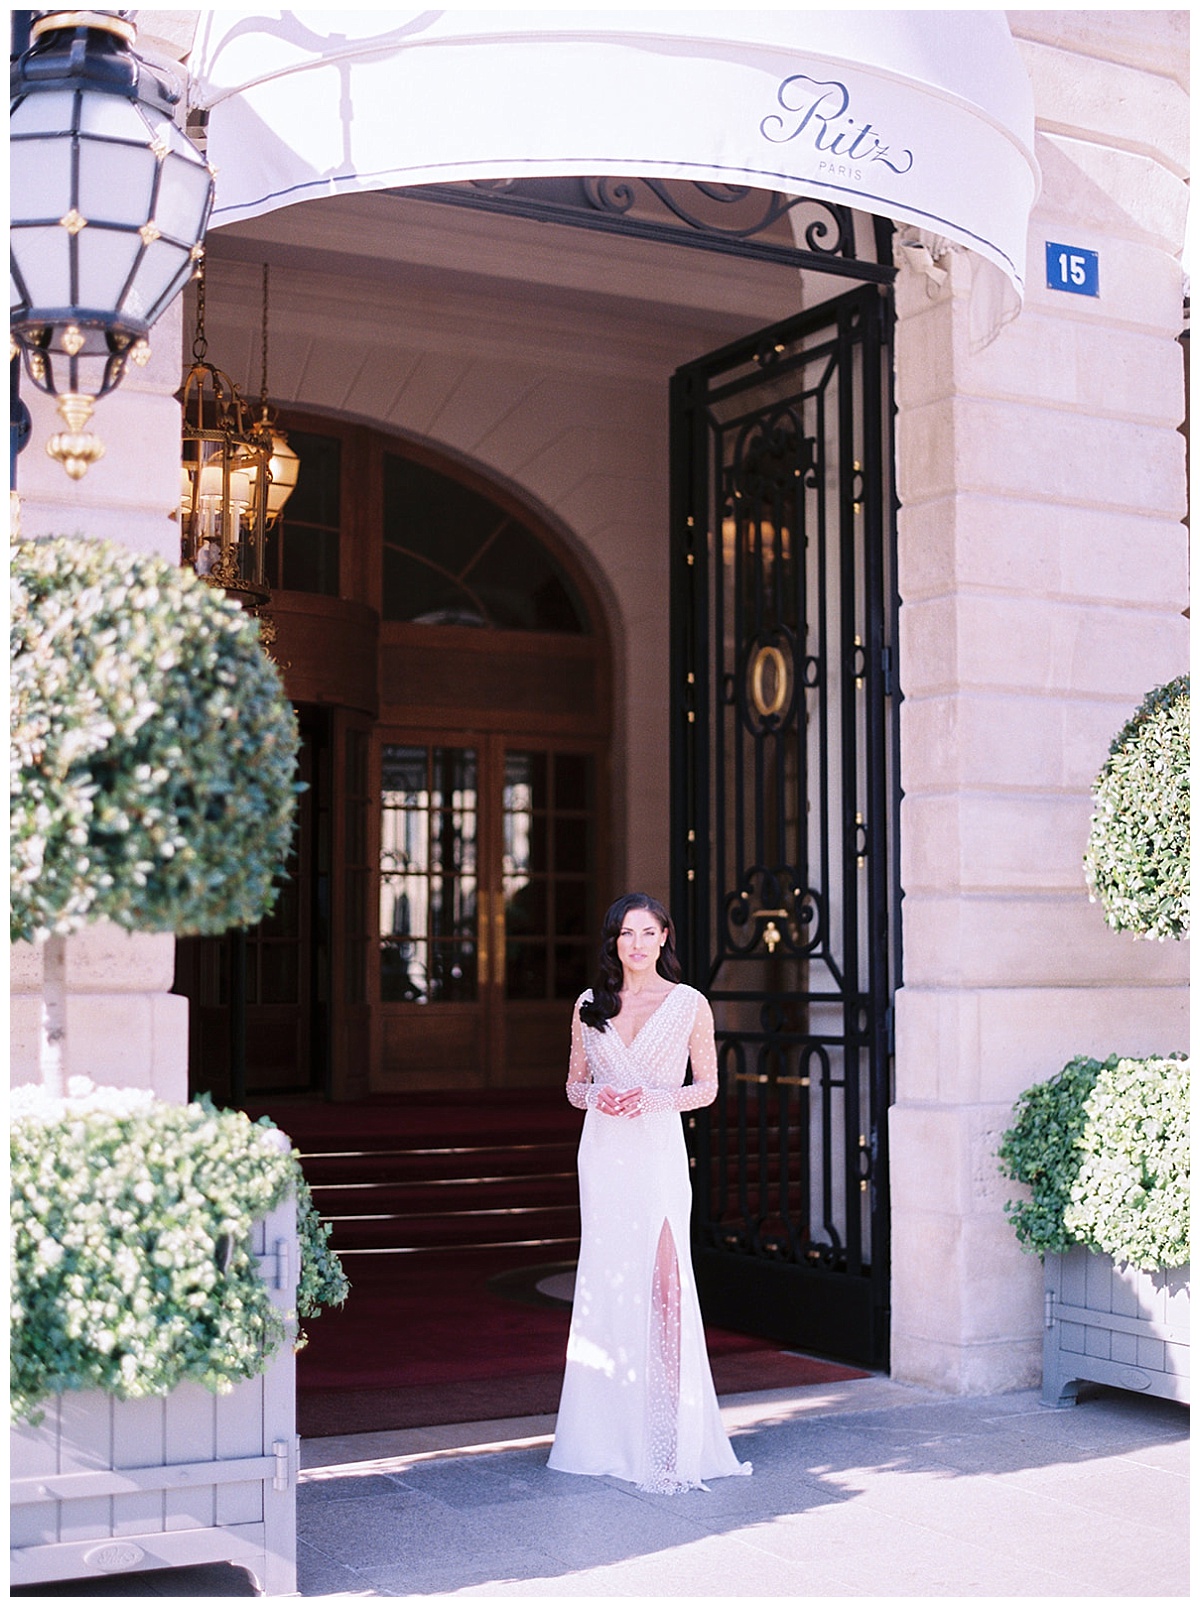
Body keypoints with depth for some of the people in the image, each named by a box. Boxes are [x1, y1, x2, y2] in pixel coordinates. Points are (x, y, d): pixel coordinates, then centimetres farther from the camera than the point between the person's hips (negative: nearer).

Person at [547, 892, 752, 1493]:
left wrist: (654, 1098, -12)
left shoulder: (690, 1004, 2)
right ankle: (613, 1430, 11)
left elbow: (707, 1087, 4)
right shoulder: (589, 1006, 10)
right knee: (606, 1281, 3)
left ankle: (669, 1437, -3)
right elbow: (574, 1084, 15)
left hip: (658, 1154, -3)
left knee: (662, 1280, -9)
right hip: (603, 1153, 3)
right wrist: (598, 1096, -7)